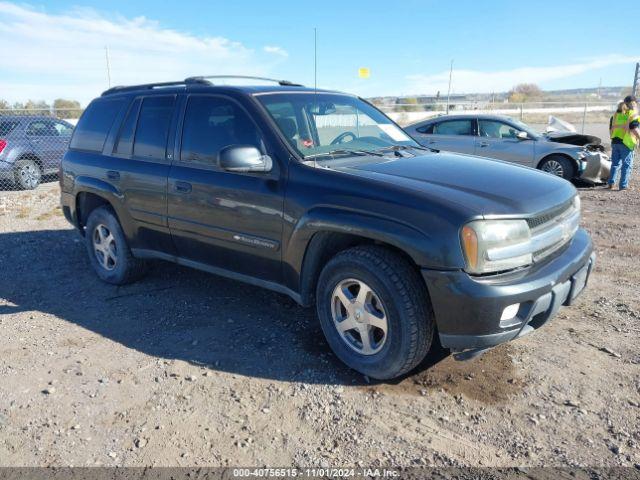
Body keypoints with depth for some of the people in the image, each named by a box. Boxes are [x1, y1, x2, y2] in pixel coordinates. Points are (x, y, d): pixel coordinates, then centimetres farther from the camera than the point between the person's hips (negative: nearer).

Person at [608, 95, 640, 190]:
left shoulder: (616, 114, 11)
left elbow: (611, 129, 15)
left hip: (615, 142, 6)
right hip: (627, 143, -6)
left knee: (615, 163, 14)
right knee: (626, 164, 2)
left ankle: (611, 183, 12)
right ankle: (623, 185, 2)